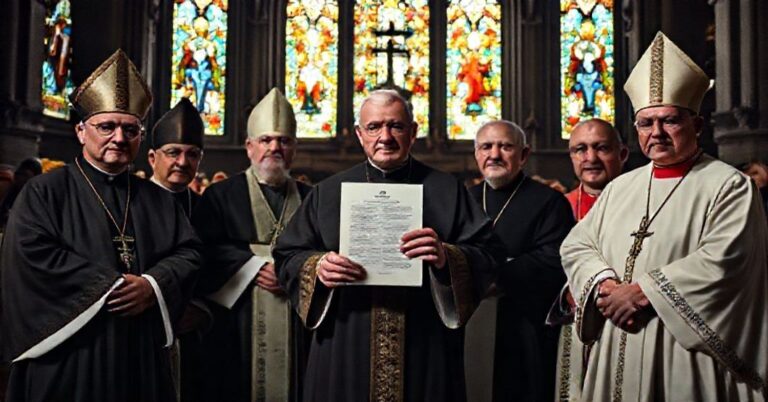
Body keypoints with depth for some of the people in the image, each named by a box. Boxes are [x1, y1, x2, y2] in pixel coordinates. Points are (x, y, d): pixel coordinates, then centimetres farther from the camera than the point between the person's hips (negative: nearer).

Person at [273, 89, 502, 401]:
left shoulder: (447, 191, 5)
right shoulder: (328, 193, 9)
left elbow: (488, 256, -3)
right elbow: (287, 256, 7)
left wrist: (446, 258, -22)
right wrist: (317, 266, -14)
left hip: (425, 351, -1)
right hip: (346, 353, 1)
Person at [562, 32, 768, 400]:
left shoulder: (730, 186, -4)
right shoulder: (620, 187, 12)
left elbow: (723, 260, -17)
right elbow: (577, 244, 8)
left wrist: (643, 291, -18)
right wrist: (606, 284, -11)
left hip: (685, 354, -4)